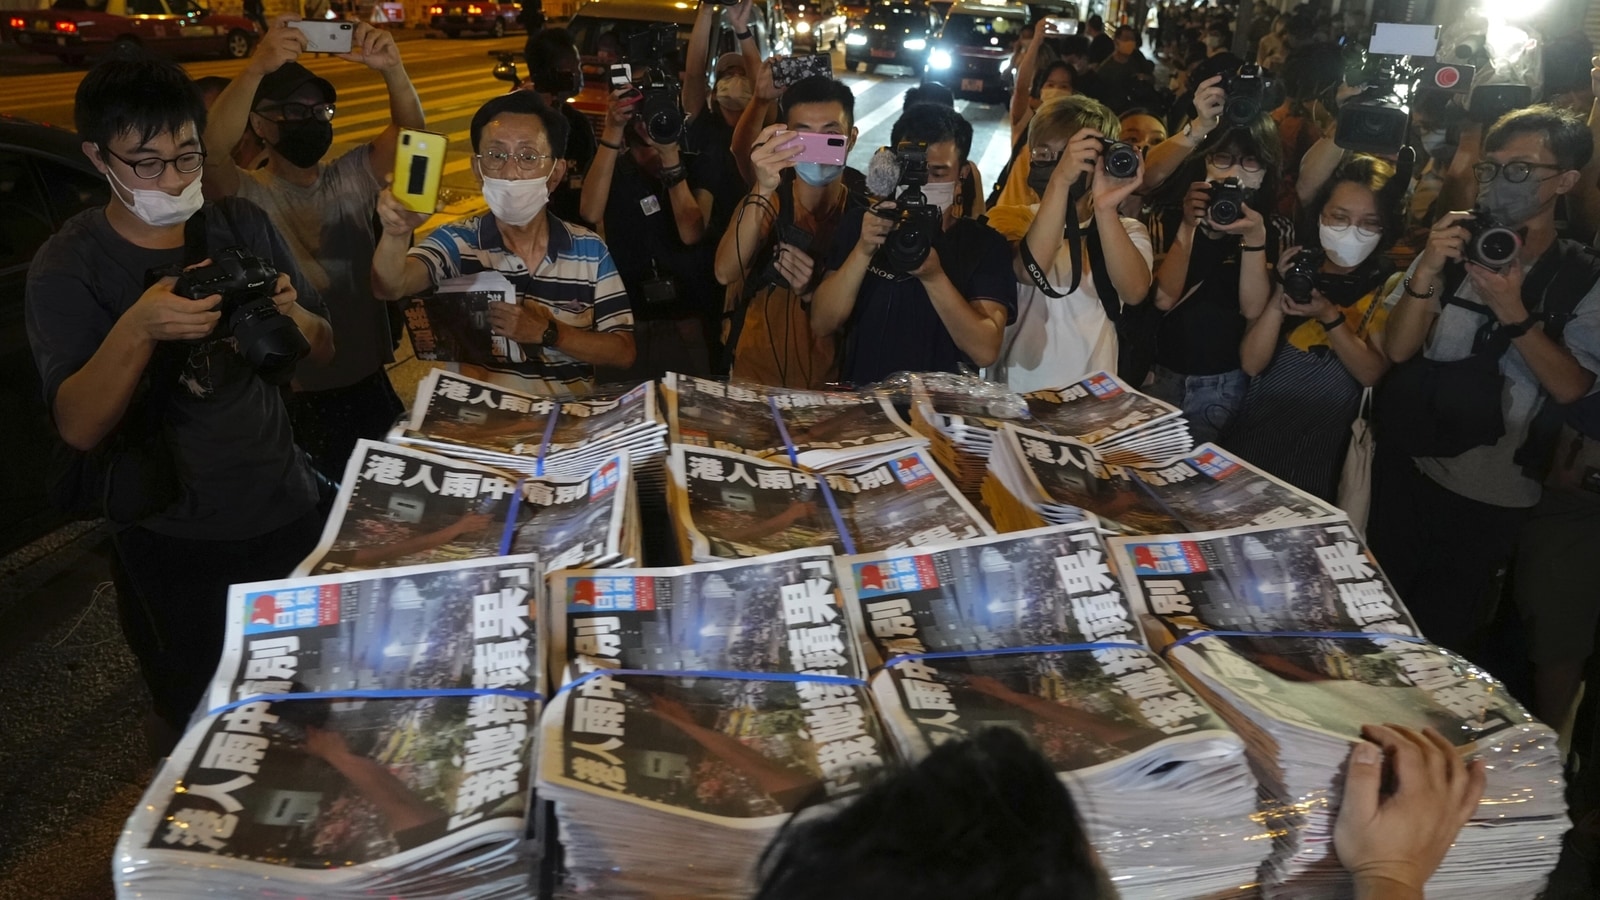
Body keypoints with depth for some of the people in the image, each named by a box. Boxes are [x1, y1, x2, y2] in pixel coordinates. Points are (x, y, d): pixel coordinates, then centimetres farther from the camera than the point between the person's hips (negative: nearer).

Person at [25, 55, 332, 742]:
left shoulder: (242, 228, 1)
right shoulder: (68, 267, -10)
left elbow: (323, 349, 4)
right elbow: (79, 428, -18)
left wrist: (289, 313, -18)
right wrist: (138, 329, -34)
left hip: (287, 512, 3)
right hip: (174, 548, -3)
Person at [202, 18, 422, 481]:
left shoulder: (350, 178, 5)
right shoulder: (246, 196, -8)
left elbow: (411, 130, -8)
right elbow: (211, 150, -29)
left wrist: (393, 68, -28)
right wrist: (256, 69, -42)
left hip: (369, 383, 4)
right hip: (293, 396, -4)